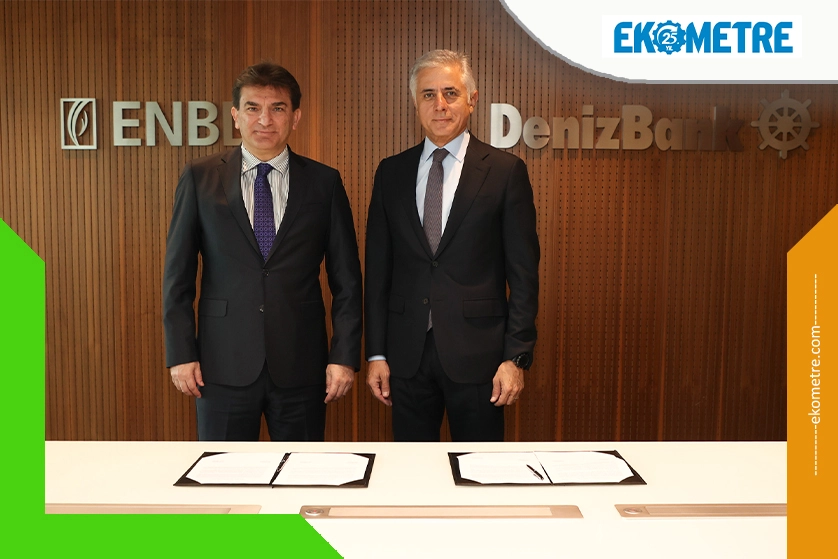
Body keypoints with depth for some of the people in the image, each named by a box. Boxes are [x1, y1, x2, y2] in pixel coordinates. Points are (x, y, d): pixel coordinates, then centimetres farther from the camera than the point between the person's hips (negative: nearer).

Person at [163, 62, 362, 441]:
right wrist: (181, 353, -1)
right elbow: (178, 274, 4)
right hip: (224, 365, 0)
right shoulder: (199, 179, 2)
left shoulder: (324, 183, 2)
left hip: (301, 365, 0)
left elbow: (346, 279, 3)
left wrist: (345, 356, -2)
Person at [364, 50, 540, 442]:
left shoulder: (505, 171, -2)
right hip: (406, 352, 3)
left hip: (476, 352, -2)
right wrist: (376, 353, 4)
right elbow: (377, 267, 7)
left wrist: (516, 356, -8)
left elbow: (523, 272, -3)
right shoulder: (391, 173, 7)